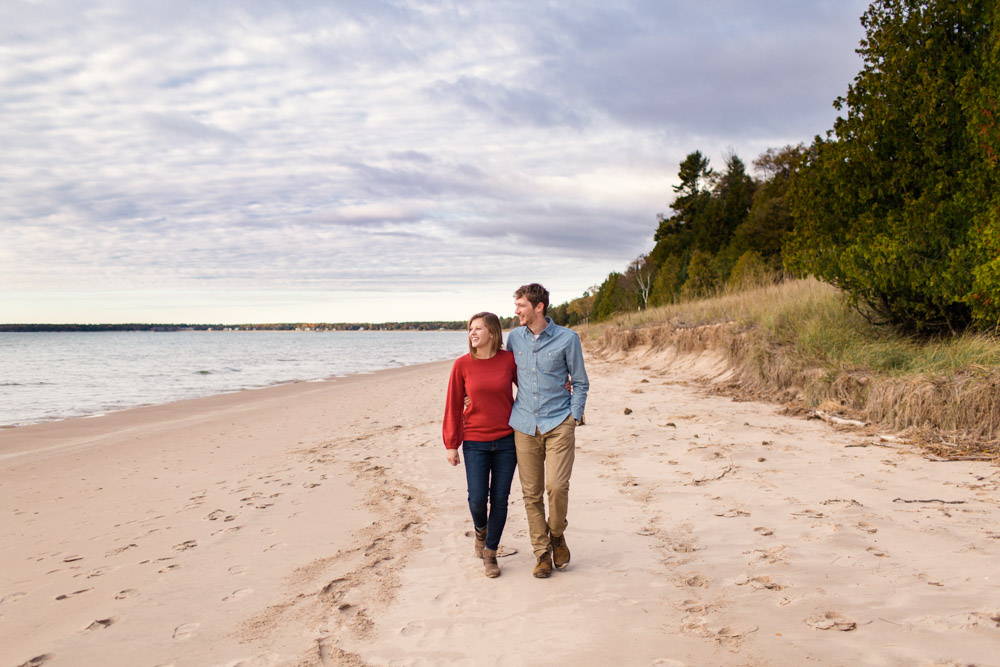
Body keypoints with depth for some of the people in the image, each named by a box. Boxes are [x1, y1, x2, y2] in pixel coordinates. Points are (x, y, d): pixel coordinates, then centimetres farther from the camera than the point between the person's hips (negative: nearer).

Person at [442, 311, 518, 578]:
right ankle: (480, 530, 31)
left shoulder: (509, 359, -5)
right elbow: (453, 405, 0)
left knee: (500, 500, 5)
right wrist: (451, 444, 0)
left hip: (506, 441, 1)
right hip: (475, 443, 0)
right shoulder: (462, 364, -5)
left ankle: (490, 553, 22)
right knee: (477, 499, -3)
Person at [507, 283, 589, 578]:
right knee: (531, 493, 3)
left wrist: (574, 417, -4)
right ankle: (542, 553, 17)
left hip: (558, 423, -3)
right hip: (525, 426, 3)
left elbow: (580, 383, 4)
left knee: (557, 486, -13)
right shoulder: (514, 338, 8)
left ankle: (557, 534, 16)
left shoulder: (567, 338, -2)